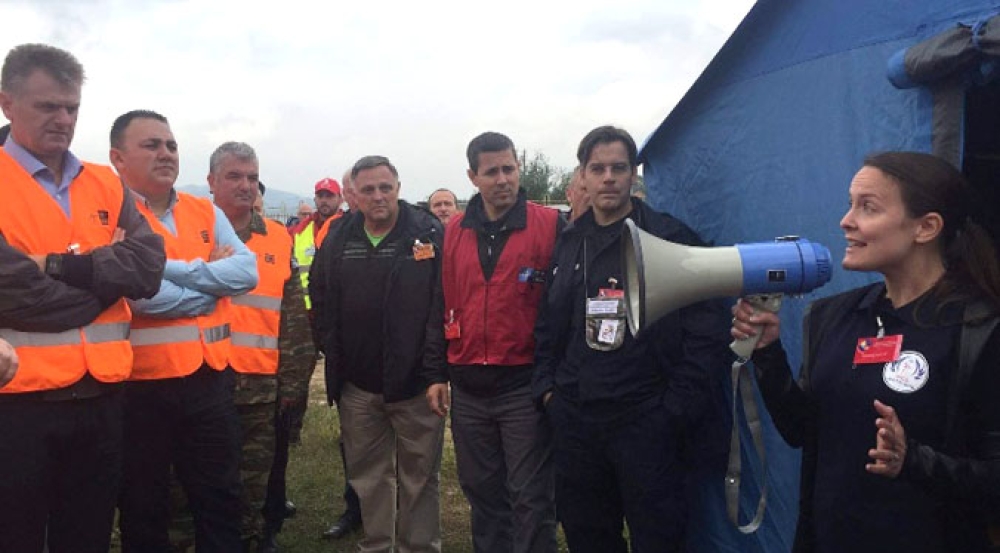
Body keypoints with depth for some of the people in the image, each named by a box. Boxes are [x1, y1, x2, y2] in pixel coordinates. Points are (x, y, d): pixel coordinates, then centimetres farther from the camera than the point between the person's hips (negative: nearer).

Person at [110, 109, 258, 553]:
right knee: (143, 511, 13)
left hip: (210, 378, 5)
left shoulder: (207, 213, 9)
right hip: (140, 384, -4)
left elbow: (247, 272, -5)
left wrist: (174, 269, -15)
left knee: (220, 501, 16)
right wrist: (211, 282, -9)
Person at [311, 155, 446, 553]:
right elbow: (322, 305, 12)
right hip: (357, 384, 4)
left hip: (415, 382, -4)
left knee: (419, 476, 9)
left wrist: (435, 370, -14)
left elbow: (442, 306, -10)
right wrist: (334, 361, 6)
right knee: (367, 476, 16)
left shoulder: (429, 234, -7)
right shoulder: (338, 239, 6)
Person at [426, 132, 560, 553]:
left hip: (525, 386, -4)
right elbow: (444, 305, 9)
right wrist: (438, 374, 7)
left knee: (531, 498, 5)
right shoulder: (454, 231, 7)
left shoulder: (549, 225, -6)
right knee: (481, 491, 17)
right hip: (467, 388, 4)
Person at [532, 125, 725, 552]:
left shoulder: (670, 238, -6)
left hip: (647, 419, -4)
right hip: (574, 418, 5)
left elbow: (702, 329, -8)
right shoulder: (567, 242, 10)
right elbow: (547, 325, 16)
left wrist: (679, 405, -11)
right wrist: (547, 386, 7)